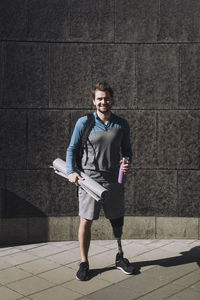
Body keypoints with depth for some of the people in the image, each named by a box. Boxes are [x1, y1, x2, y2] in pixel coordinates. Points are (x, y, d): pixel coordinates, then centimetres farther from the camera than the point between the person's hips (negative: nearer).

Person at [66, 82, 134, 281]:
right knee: (86, 222, 1)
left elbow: (126, 150, 13)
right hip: (89, 179, -2)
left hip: (113, 180, 3)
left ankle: (120, 257, 35)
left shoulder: (122, 125, 5)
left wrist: (127, 163, -8)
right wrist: (71, 172, -10)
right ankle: (84, 263, 18)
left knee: (117, 222, 12)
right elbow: (72, 148, 3)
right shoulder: (84, 123, -2)